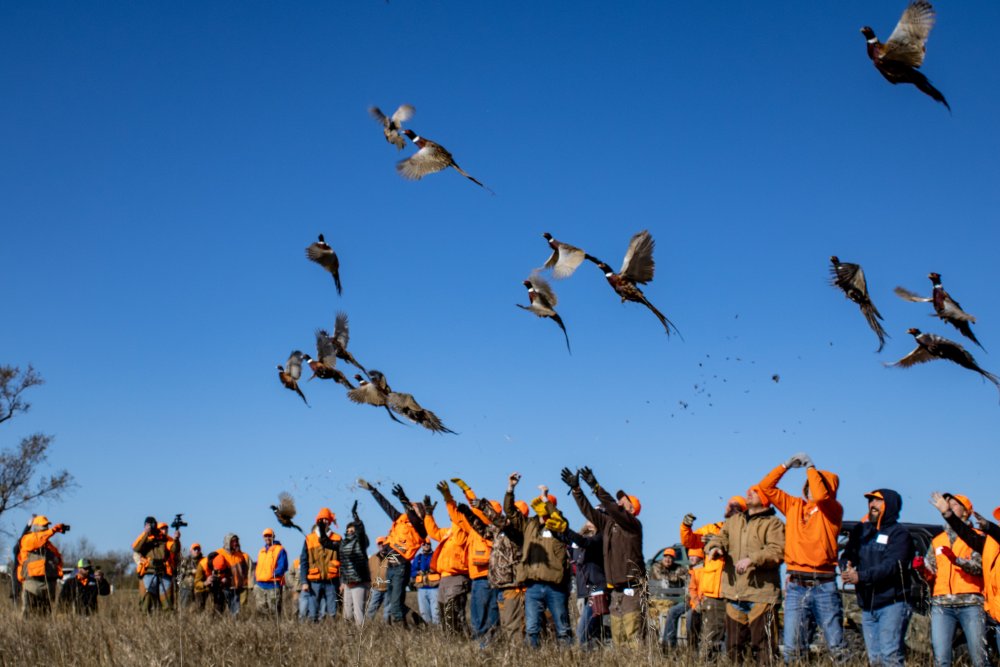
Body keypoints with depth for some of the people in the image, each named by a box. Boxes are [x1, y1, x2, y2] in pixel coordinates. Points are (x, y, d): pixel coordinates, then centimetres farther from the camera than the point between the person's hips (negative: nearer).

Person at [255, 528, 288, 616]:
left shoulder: (279, 550, -1)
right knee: (261, 608, 4)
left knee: (274, 611, -5)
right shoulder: (261, 551, 21)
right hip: (261, 586, 6)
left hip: (273, 585, -6)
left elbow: (282, 566, -10)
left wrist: (274, 574, -20)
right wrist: (256, 577, 9)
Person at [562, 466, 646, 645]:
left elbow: (613, 508, -18)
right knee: (617, 637, 4)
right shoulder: (607, 523, 17)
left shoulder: (634, 524, -4)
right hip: (615, 589, 7)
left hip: (632, 588, -7)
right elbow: (588, 511, 14)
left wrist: (595, 487, -24)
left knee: (633, 635, -14)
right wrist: (576, 489, 5)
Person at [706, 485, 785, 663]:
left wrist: (752, 559, -25)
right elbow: (720, 537, 14)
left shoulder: (773, 523, -2)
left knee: (763, 646, -10)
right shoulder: (734, 520, 20)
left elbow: (777, 552, -14)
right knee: (735, 647, 12)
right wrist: (714, 547, -9)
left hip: (761, 596, -6)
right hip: (734, 595, 6)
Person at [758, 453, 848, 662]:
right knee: (793, 647, 1)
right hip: (796, 585, 4)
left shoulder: (833, 510, 2)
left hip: (824, 585, -4)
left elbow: (820, 496, -20)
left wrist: (810, 467, -7)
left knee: (836, 645, -2)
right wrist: (786, 465, 9)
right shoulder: (794, 505, 15)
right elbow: (766, 487, 16)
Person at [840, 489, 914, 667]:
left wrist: (861, 576, -25)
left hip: (892, 603, -6)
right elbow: (847, 556, 10)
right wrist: (846, 568, -14)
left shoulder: (898, 533, -5)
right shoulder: (860, 530, 15)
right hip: (867, 606, 7)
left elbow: (892, 565, -18)